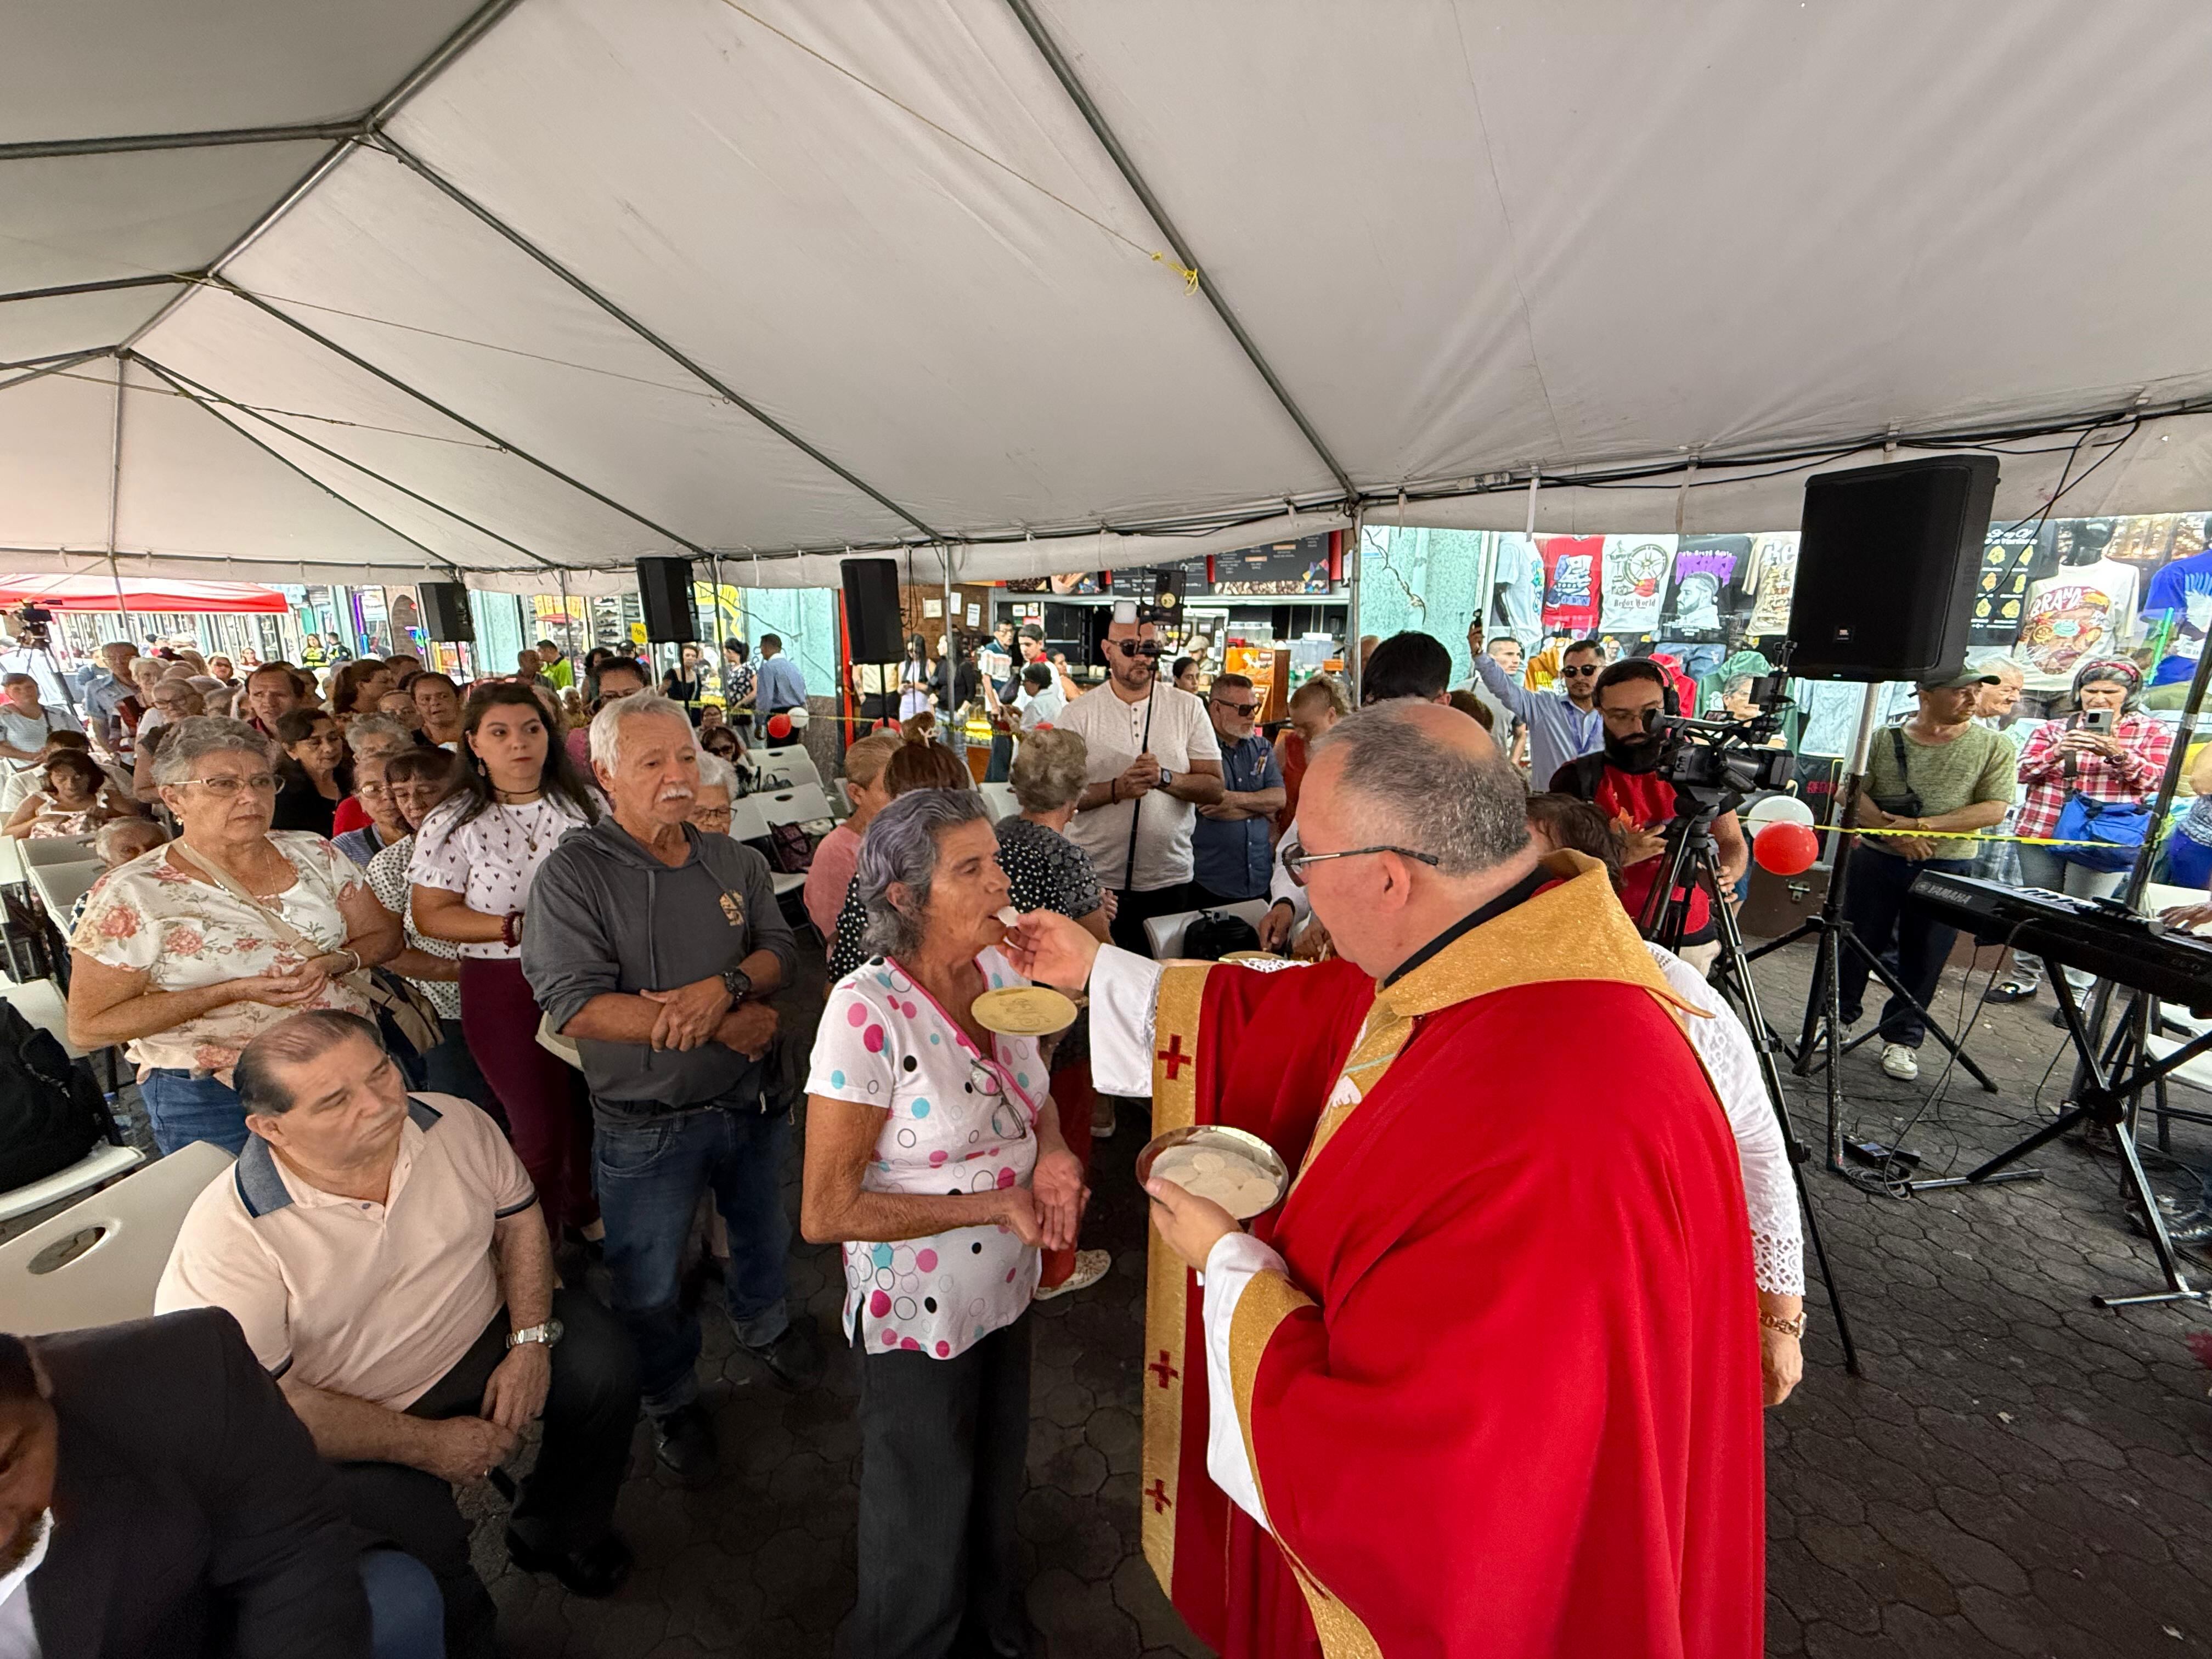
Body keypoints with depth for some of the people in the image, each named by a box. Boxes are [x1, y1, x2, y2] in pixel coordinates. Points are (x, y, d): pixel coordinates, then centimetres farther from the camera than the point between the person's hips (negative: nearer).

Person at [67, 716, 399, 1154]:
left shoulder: (314, 853, -1)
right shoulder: (132, 895, -11)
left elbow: (384, 934, 5)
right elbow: (88, 1028, -10)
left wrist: (333, 962, -17)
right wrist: (233, 992, -22)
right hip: (216, 1098, -3)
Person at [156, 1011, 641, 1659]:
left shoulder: (454, 1123, -15)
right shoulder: (228, 1236, -25)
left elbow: (519, 1219, 0)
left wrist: (532, 1341, -12)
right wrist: (424, 1444, -19)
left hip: (482, 1340, 4)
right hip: (346, 1425, -4)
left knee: (603, 1362, -11)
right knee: (416, 1541, -25)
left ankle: (556, 1534, 20)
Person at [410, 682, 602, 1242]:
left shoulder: (587, 803, 3)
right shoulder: (452, 826, -5)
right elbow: (431, 916, -5)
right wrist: (516, 927, -17)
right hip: (506, 992, -3)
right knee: (540, 1131, 3)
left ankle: (586, 1208, 46)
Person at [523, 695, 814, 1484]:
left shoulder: (735, 862, -1)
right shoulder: (573, 874, -16)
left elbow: (779, 951, -4)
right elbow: (577, 1007, -24)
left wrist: (724, 987, -27)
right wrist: (722, 1026, -25)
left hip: (750, 1100, 4)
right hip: (647, 1127, -4)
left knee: (764, 1234, 27)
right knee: (649, 1286, 17)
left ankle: (763, 1324, 57)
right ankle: (673, 1401, 45)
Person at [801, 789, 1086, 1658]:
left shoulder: (1000, 969, -11)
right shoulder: (867, 1010, -29)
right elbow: (827, 1212, -24)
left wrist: (1051, 1150, -16)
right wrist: (992, 1204, -26)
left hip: (1008, 1288, 6)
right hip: (919, 1314, -6)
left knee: (997, 1483, 32)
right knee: (924, 1527, 23)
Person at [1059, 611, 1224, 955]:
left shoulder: (1189, 708, 4)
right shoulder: (1079, 713, 0)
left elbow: (1214, 787, 0)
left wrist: (1165, 778, -17)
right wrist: (1118, 789, -20)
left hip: (1170, 878, 1)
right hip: (1096, 881, -1)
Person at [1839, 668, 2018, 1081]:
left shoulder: (1994, 748, 0)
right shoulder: (1884, 739, 1)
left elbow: (1995, 809, -8)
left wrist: (1924, 825, -18)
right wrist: (1891, 829, -18)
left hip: (1948, 868, 0)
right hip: (1876, 859, 0)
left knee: (1924, 960, 7)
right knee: (1855, 944, 8)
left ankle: (1903, 1038, 21)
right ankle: (1837, 1017, 24)